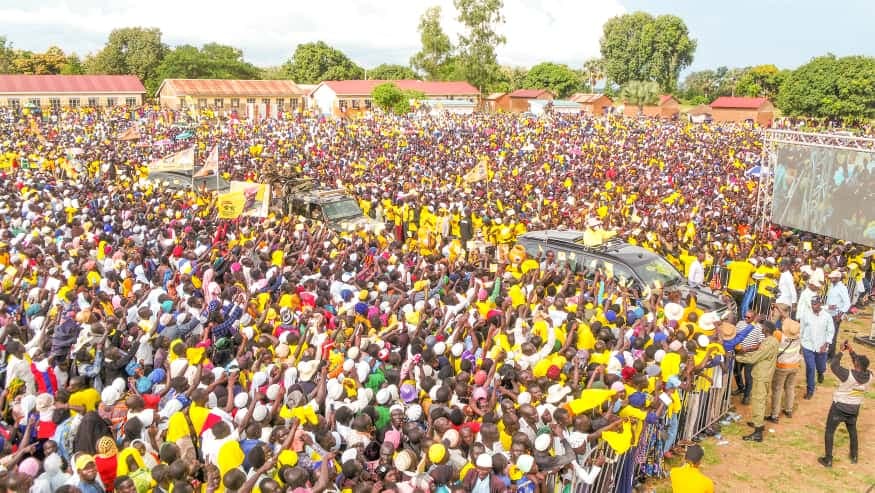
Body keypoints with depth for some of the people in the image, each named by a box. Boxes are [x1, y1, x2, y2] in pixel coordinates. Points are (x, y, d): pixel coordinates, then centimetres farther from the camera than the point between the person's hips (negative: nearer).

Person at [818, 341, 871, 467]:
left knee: (829, 431, 12)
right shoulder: (869, 376, -16)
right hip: (854, 409, 5)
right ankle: (854, 456, 42)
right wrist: (851, 351, -1)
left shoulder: (848, 375, -32)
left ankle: (828, 460, 16)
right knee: (852, 430, 29)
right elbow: (861, 364, 3)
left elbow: (833, 365, -19)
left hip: (839, 407, -5)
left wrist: (841, 352, -9)